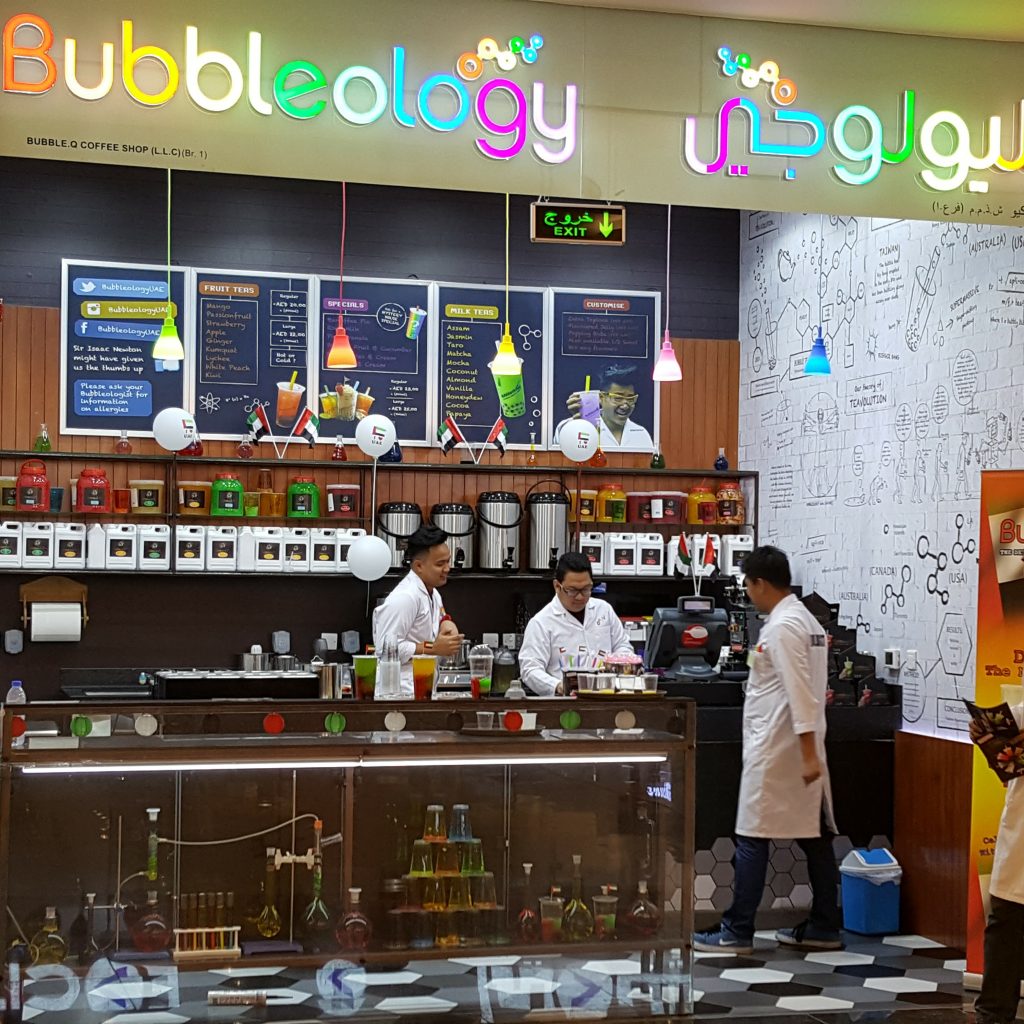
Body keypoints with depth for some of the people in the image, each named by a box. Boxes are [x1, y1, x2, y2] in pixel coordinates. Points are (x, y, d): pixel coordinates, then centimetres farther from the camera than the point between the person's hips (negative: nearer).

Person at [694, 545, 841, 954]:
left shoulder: (782, 627, -15)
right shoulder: (807, 620, 14)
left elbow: (800, 693, -21)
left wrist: (808, 753, -23)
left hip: (776, 751, -9)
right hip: (802, 750, 9)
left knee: (752, 839, -3)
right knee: (814, 836, 10)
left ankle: (737, 931, 2)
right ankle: (823, 928, 15)